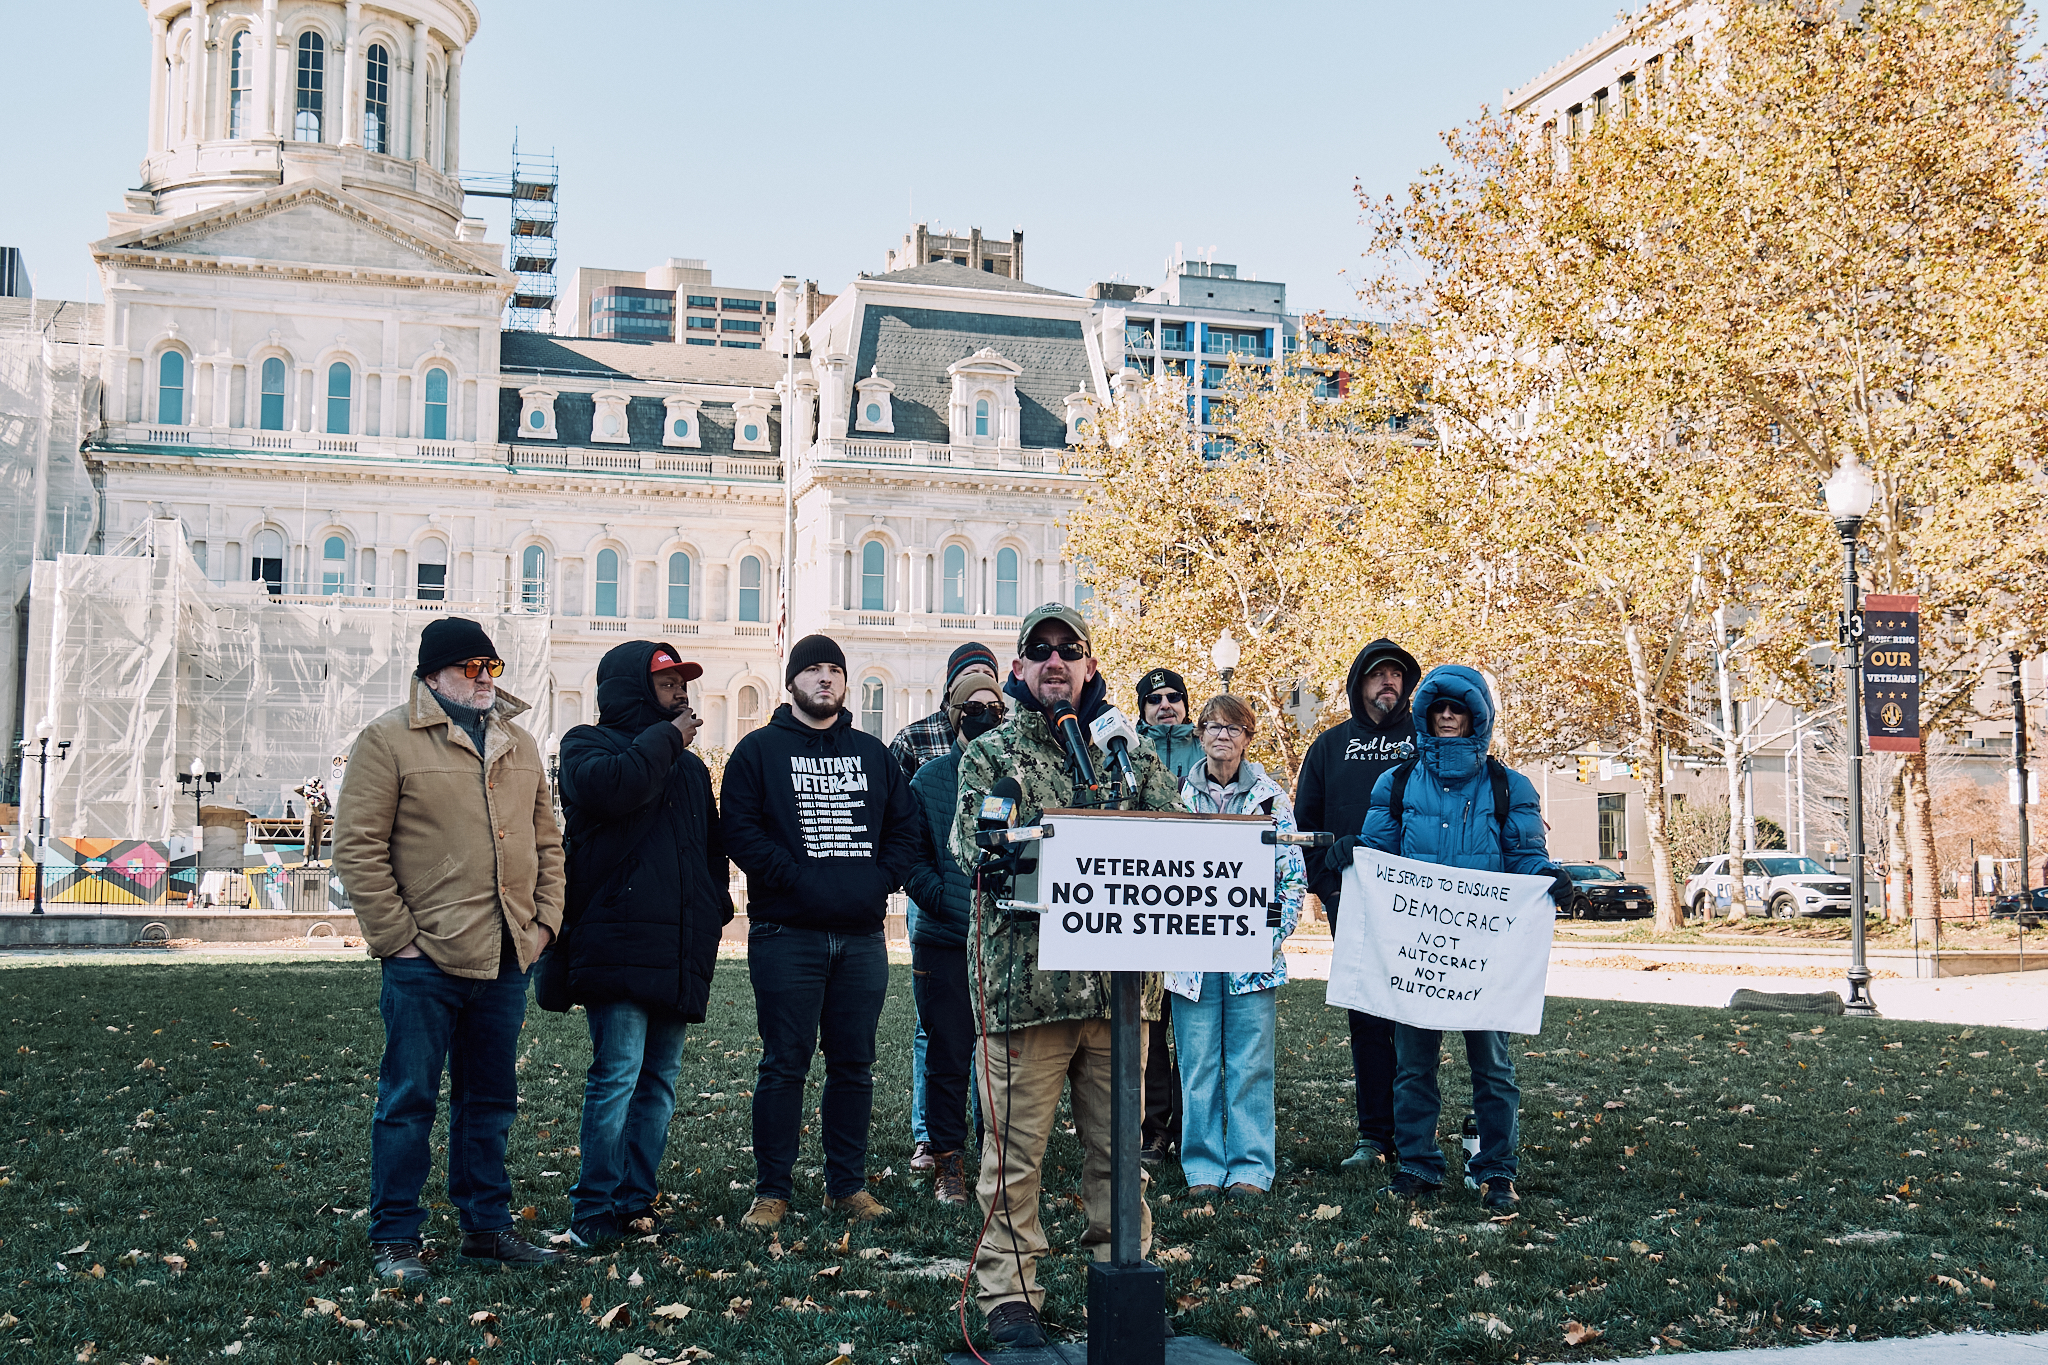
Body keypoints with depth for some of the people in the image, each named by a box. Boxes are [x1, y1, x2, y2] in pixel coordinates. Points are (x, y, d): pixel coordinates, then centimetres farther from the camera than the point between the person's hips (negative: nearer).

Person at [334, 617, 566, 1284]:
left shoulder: (520, 746, 14)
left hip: (507, 957, 6)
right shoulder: (389, 740, -4)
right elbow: (358, 846, -9)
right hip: (426, 958, -6)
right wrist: (395, 937, -13)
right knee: (409, 1099, 2)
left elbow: (547, 840, 19)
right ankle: (395, 1239, 13)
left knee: (490, 1098, 15)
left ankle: (486, 1227, 26)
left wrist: (546, 918, 7)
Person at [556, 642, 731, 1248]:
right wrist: (665, 737, -8)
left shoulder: (690, 767, 24)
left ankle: (637, 1202, 16)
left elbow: (712, 849, 29)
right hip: (618, 944, -7)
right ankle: (594, 1210, -5)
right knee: (617, 1073, -12)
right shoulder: (589, 744, 3)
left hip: (678, 953, 7)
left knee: (660, 1080, 9)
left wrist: (713, 911, 14)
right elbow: (611, 785, -21)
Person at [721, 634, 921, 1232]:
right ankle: (771, 1191, 8)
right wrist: (798, 878, -15)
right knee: (785, 1065, -1)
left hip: (862, 935, 4)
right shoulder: (759, 750, 4)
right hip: (786, 934, -4)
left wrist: (882, 879, -3)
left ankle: (847, 1184, 18)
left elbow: (904, 825, 14)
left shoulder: (873, 753, 16)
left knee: (854, 1065, 8)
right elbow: (740, 830, -6)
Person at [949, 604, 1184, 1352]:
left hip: (1119, 978, 3)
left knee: (1119, 1148, 10)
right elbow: (979, 846, -9)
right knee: (1016, 1151, 3)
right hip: (1025, 977, -3)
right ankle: (1009, 1294, 13)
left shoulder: (1127, 751, 15)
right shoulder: (990, 753, 7)